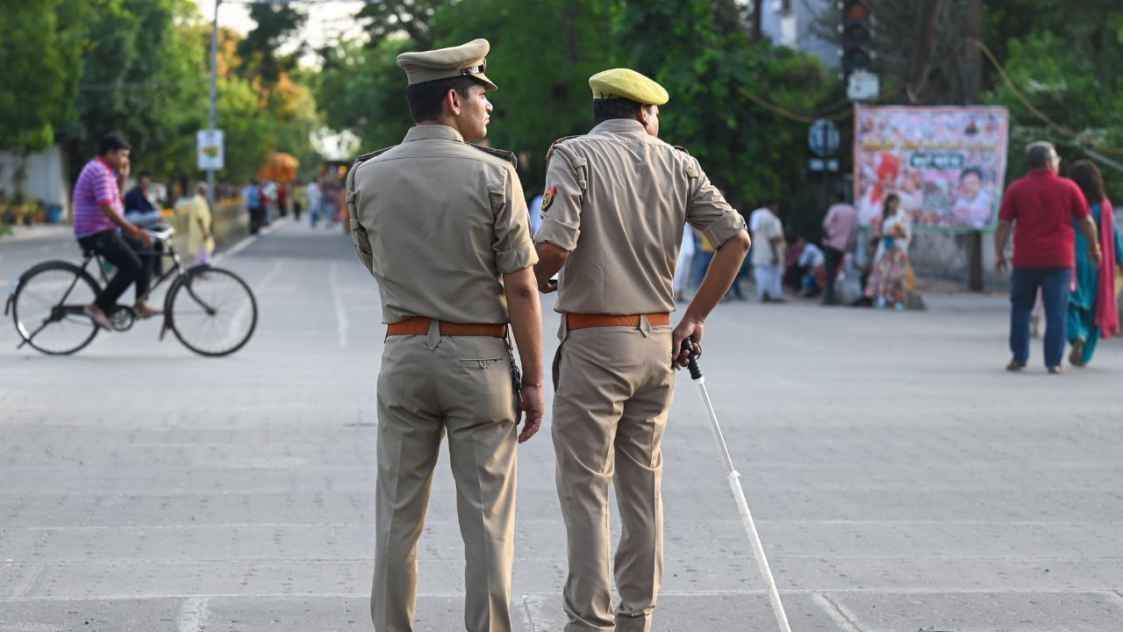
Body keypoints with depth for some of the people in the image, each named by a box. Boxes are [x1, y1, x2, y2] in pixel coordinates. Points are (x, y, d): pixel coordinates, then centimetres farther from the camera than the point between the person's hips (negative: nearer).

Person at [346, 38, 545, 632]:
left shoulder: (367, 176, 0)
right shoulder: (493, 174, -10)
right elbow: (521, 288, -10)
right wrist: (533, 380, -3)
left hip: (404, 356, 3)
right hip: (480, 358, -3)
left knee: (398, 517, 9)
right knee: (486, 521, 4)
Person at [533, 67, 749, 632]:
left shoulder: (574, 154, -5)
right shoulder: (678, 164, 8)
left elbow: (555, 245, -19)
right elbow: (735, 238, 1)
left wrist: (529, 285, 2)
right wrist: (695, 317, 8)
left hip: (593, 343, -5)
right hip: (657, 342, 5)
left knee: (585, 489, -1)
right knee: (643, 486, 14)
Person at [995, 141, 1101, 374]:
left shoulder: (1016, 189, 0)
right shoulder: (1068, 187, 0)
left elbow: (1004, 224, -2)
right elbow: (1086, 221, 4)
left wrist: (999, 253, 5)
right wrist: (1094, 247, 17)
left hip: (1026, 260, 1)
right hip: (1060, 259, -1)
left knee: (1021, 308, 14)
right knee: (1056, 312, 2)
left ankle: (1019, 357, 12)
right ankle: (1053, 362, -1)